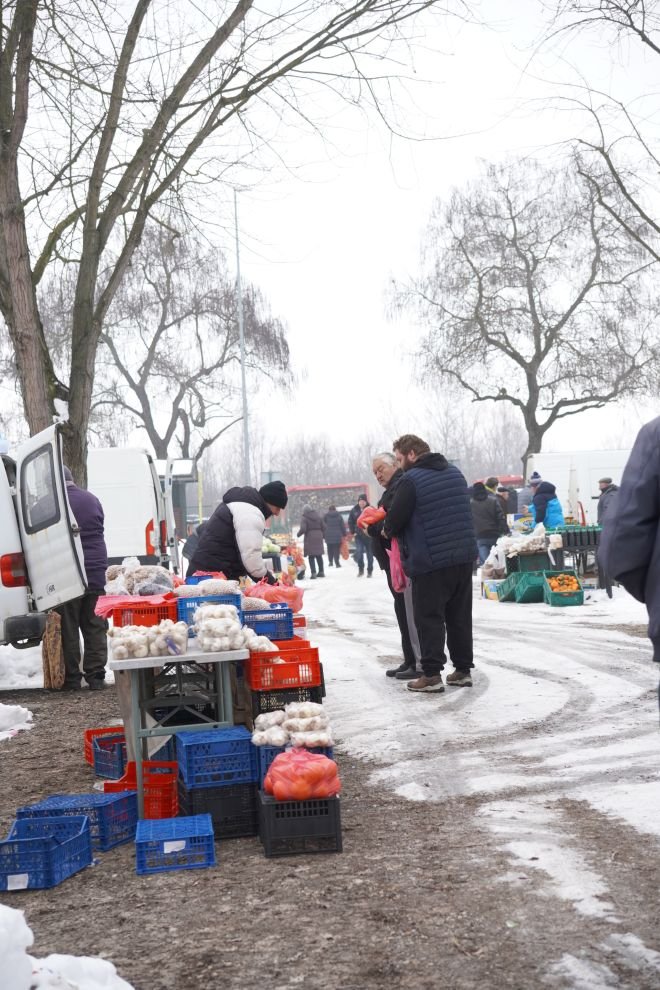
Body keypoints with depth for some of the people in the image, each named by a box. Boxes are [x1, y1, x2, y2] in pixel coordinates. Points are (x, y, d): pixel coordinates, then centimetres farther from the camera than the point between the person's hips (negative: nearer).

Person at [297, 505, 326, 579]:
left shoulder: (304, 518, -7)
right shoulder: (318, 517, 10)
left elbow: (303, 529, -17)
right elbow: (323, 527, 8)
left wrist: (299, 534, 2)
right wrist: (322, 535, 18)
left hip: (310, 537, -5)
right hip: (319, 537, 5)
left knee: (311, 556, -2)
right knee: (319, 555, 13)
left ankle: (313, 572, -11)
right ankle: (321, 572, 17)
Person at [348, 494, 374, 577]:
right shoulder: (354, 510, 1)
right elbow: (350, 522, 10)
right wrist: (353, 532, 2)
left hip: (369, 535, -1)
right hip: (358, 535, 1)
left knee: (370, 553, 7)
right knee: (359, 551, -14)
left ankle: (369, 571, 20)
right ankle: (360, 569, 4)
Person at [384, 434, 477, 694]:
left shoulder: (410, 480, -12)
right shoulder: (455, 472, 12)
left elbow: (395, 520, -12)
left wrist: (388, 530, 11)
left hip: (430, 561, -7)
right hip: (463, 556, 7)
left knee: (429, 618, 1)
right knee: (460, 615, 13)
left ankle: (432, 674, 1)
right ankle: (463, 670, 18)